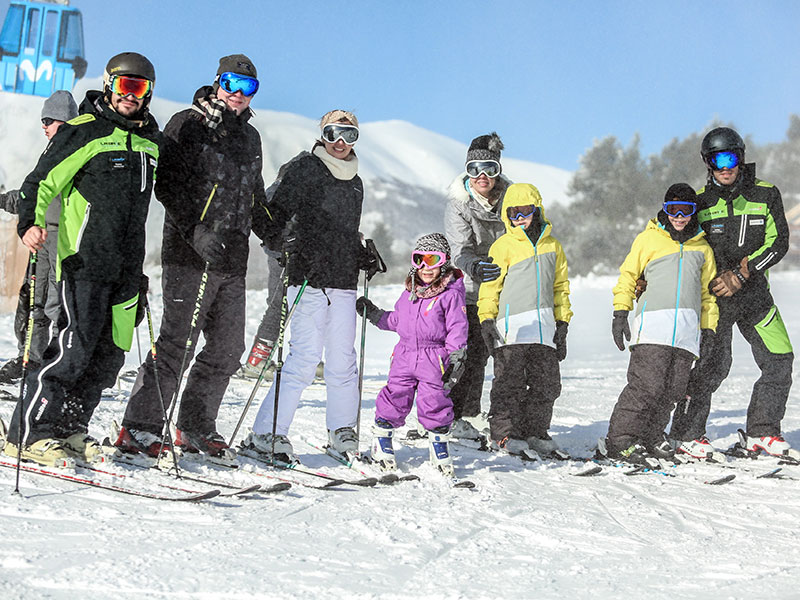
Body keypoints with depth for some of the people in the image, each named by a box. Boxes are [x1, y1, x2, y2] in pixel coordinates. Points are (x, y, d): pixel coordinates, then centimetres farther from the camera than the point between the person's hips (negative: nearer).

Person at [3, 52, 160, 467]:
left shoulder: (150, 140, 16)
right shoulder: (84, 131, -3)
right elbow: (42, 182, -6)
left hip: (126, 265, 7)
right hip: (85, 259, -7)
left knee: (111, 352, 5)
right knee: (75, 344, -12)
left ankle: (70, 429, 17)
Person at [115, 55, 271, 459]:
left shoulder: (250, 137, 20)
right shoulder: (188, 125, -2)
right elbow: (168, 184, -12)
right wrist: (197, 232, -22)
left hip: (232, 260, 7)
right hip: (190, 258, -7)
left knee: (228, 349, 7)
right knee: (177, 343, -10)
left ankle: (196, 427, 19)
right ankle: (139, 428, -4)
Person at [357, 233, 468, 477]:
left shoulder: (451, 294, -5)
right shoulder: (410, 292, 13)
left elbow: (457, 328, -7)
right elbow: (397, 320, 25)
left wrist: (455, 358, -13)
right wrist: (374, 314, 20)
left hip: (435, 359, -5)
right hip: (405, 355, 5)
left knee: (434, 402, -4)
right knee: (394, 396, 4)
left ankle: (439, 447, 14)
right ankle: (381, 443, 19)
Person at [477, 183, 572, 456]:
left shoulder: (553, 246, 17)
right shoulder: (503, 246, 3)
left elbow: (561, 288, 21)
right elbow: (490, 285, 1)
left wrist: (562, 324, 16)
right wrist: (486, 320, -7)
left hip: (545, 328, 4)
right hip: (511, 327, -4)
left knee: (546, 384, 4)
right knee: (510, 383, -6)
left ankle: (534, 431, 15)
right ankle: (504, 433, 2)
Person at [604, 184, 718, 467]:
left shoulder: (702, 248, 21)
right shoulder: (648, 239, 10)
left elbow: (709, 293, 25)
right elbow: (628, 276, 10)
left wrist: (708, 331, 17)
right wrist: (620, 313, -1)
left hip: (687, 331, 4)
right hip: (652, 325, -4)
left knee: (674, 389, 0)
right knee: (647, 384, -15)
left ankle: (651, 437, 12)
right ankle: (621, 439, -12)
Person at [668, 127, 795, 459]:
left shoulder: (766, 194, 2)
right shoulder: (700, 201, 1)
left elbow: (778, 243, -4)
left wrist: (740, 274, -15)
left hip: (754, 293, 3)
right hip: (715, 295, -3)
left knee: (780, 360, 1)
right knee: (713, 365, -12)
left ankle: (761, 432, 15)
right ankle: (687, 434, 1)